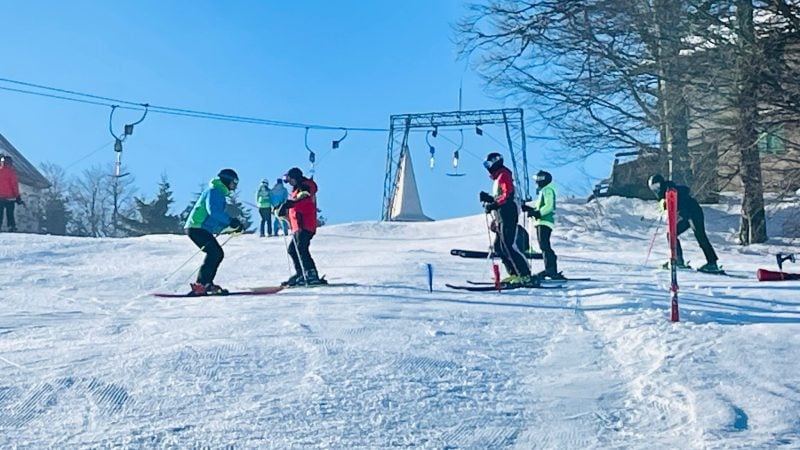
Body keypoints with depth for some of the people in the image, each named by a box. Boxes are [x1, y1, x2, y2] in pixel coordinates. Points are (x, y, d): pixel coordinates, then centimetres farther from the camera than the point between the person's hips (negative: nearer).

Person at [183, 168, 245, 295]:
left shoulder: (220, 194, 24)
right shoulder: (214, 191, -8)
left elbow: (219, 219, 25)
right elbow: (213, 211, -26)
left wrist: (234, 226, 12)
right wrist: (231, 221, -27)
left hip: (202, 229, 10)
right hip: (197, 228, -10)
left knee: (218, 254, 6)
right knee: (214, 253, -18)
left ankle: (206, 283, 7)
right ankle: (200, 285, -20)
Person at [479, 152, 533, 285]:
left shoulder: (503, 175, -7)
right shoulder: (498, 177, 24)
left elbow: (508, 195, -19)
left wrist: (494, 204, -23)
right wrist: (488, 198, 8)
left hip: (507, 215, -10)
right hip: (501, 217, 10)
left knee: (509, 246, -15)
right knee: (499, 247, 8)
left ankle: (525, 275, -15)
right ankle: (514, 274, 9)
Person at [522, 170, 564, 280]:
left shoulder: (548, 190, -7)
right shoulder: (543, 191, 23)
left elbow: (549, 206, -18)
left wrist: (537, 213, -22)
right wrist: (529, 209, 15)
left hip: (545, 222, -10)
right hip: (542, 222, 10)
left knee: (544, 246, -15)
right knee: (545, 246, 9)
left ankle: (550, 269, -18)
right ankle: (553, 271, 10)